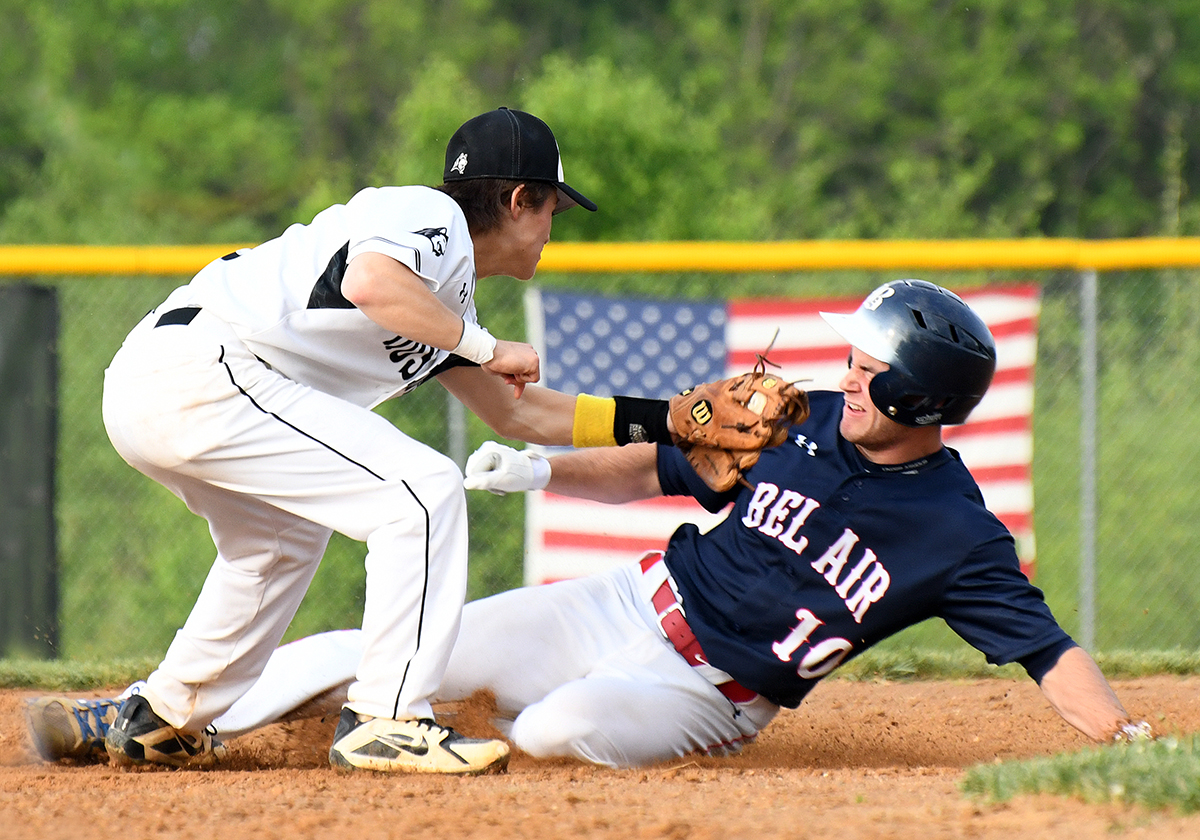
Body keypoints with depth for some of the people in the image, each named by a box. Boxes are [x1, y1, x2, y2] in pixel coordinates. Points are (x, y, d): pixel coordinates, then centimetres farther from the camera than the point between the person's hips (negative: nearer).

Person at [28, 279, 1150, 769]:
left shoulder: (959, 539, -16)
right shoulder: (807, 424, -1)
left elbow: (1047, 651, -19)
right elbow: (658, 469, 10)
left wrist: (1132, 735, -34)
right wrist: (544, 470, -3)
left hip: (705, 695, -5)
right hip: (632, 604, 5)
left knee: (559, 727, -37)